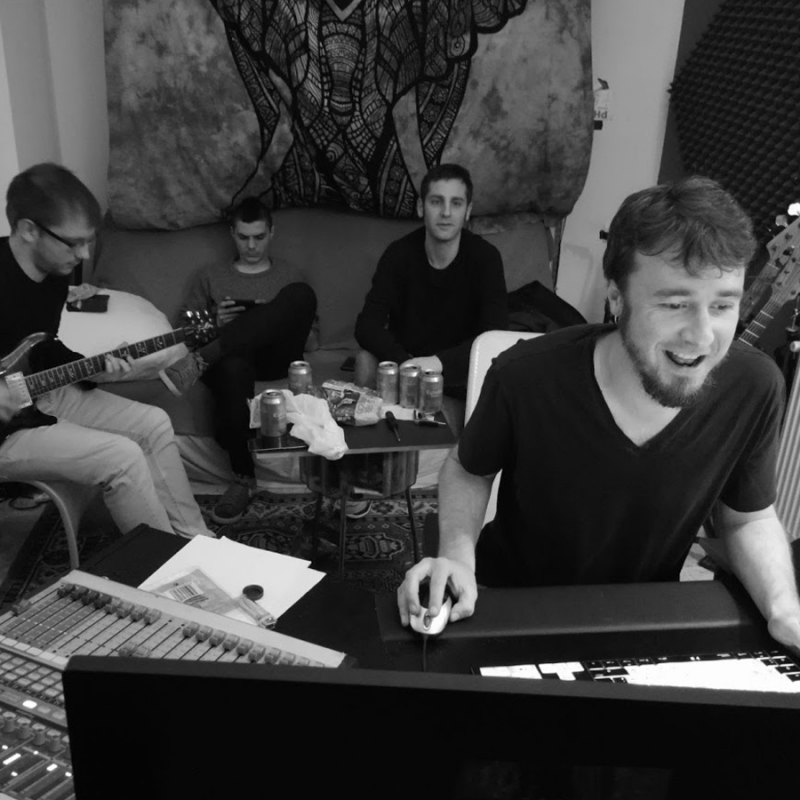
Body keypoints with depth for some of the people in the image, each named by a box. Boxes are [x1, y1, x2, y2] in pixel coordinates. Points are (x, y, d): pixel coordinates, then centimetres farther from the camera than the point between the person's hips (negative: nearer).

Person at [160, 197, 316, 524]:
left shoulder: (289, 275, 23)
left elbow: (305, 325, 15)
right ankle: (244, 477, -29)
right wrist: (214, 322, -4)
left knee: (302, 293, -31)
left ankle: (201, 361, -37)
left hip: (276, 357, 0)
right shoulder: (210, 277, 23)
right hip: (230, 357, 0)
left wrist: (274, 320, -5)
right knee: (233, 368, -43)